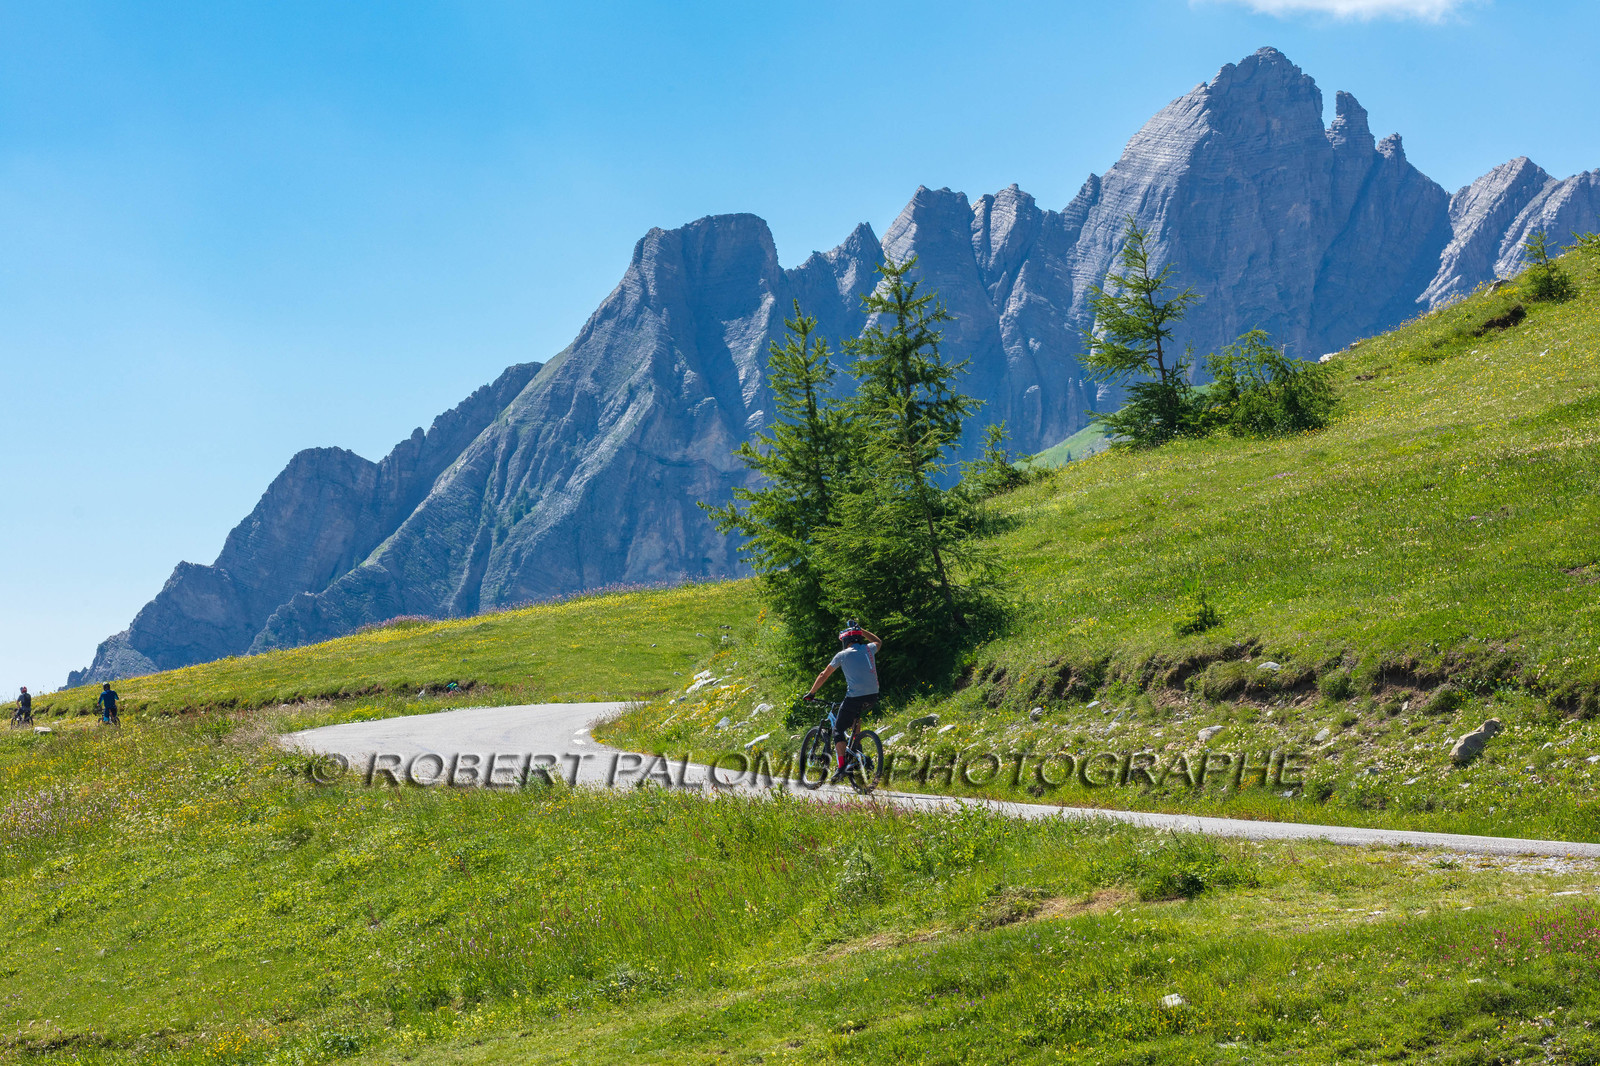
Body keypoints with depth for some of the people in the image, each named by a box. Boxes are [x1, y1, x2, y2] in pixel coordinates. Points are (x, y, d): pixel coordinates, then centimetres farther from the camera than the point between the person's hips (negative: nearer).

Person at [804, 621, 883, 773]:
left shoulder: (843, 655, 3)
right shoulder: (869, 649, 12)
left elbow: (823, 676, 11)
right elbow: (879, 642, 39)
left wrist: (811, 693, 22)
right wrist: (861, 631, 37)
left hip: (855, 697, -5)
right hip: (872, 697, 5)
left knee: (838, 730, 7)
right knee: (855, 715, 38)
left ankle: (842, 767, -7)